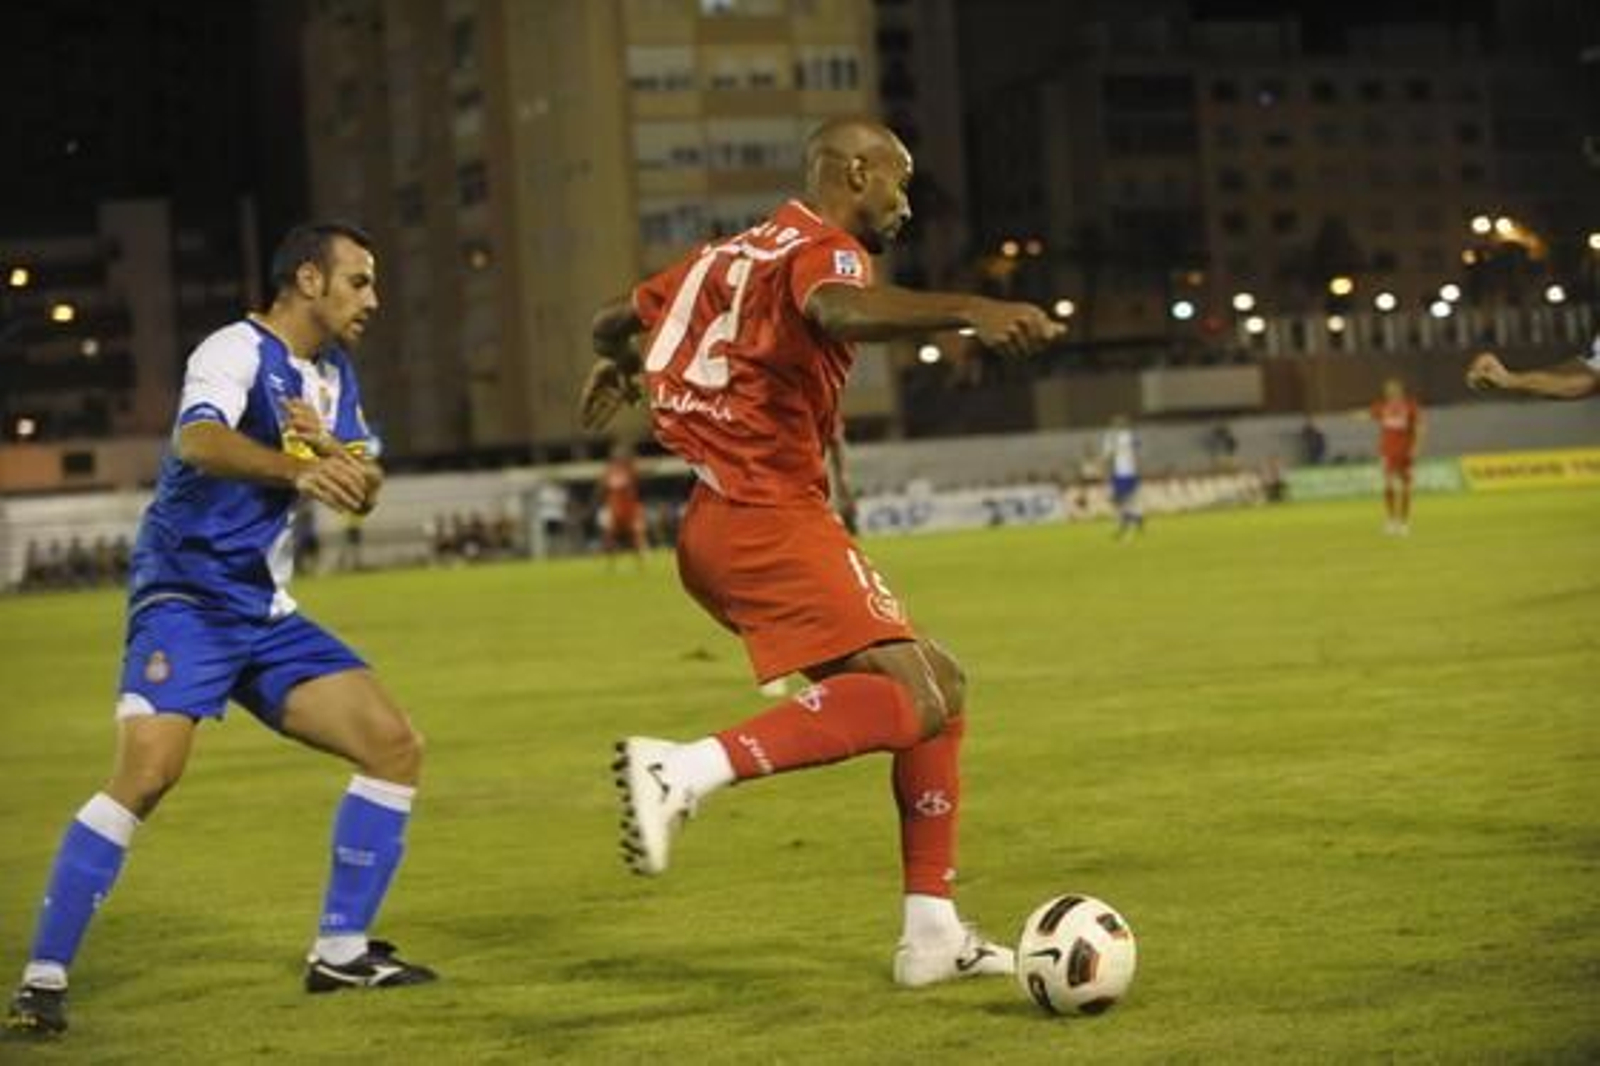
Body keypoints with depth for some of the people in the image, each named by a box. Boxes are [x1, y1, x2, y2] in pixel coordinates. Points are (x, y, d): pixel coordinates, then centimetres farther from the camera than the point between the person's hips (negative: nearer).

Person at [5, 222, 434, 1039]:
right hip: (186, 601, -8)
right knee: (148, 771, -25)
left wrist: (333, 448, -10)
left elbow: (360, 497, 12)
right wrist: (298, 468, -50)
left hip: (268, 614, 8)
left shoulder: (332, 375, 15)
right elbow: (199, 440, -32)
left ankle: (340, 949, 8)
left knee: (395, 745, 0)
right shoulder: (238, 351, -11)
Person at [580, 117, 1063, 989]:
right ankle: (686, 771, -32)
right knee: (914, 701, -22)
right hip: (769, 520, -10)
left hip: (722, 524, 10)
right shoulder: (825, 250, -6)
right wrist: (970, 311, -48)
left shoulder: (732, 253, 21)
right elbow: (833, 310, -33)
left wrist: (616, 364, 58)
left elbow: (614, 320, 34)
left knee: (939, 687, 12)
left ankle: (932, 933, 9)